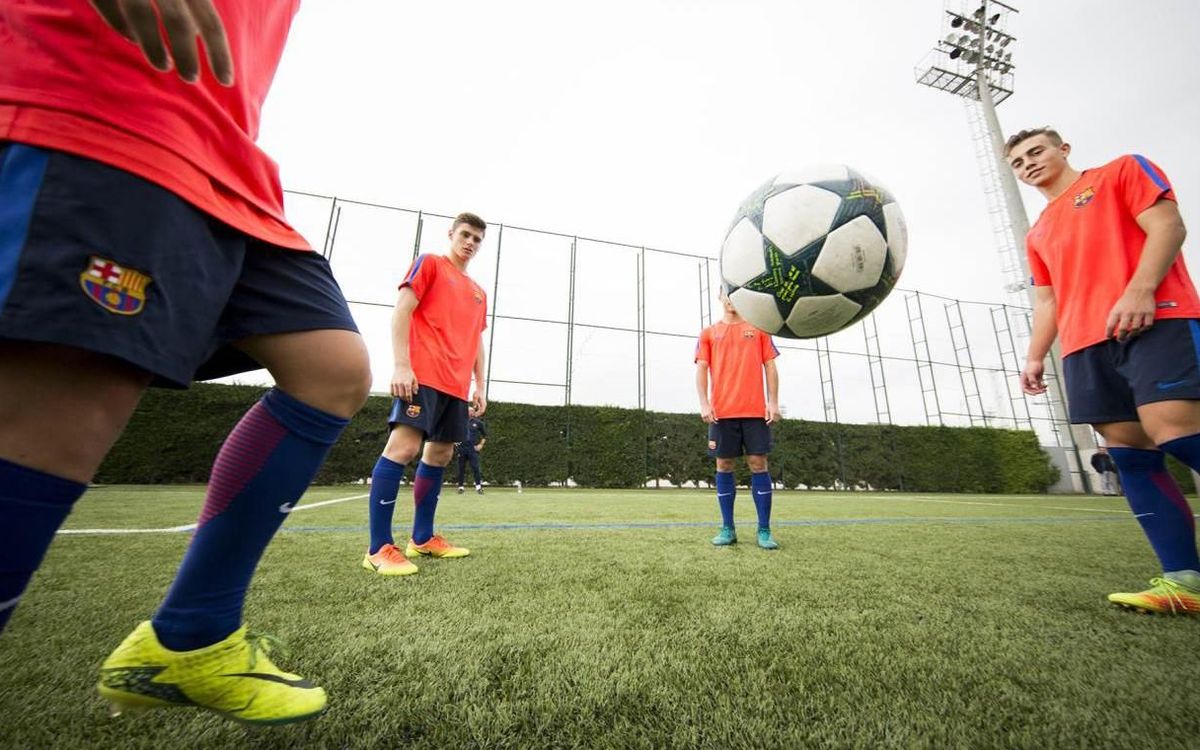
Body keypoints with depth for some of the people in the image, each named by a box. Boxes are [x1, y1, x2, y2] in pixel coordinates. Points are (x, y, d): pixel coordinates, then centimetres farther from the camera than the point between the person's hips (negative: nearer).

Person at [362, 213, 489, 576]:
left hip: (457, 384, 7)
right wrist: (401, 365, -15)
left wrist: (479, 387, 15)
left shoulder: (478, 292, 23)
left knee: (441, 454, 7)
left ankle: (423, 538, 18)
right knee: (404, 447, -13)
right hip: (422, 375, -7)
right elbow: (402, 311, -4)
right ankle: (379, 549, -5)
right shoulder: (430, 263, 6)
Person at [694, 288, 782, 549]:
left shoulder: (758, 329, 15)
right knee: (724, 466, 1)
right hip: (721, 412, 0)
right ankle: (727, 529, 10)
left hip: (755, 410, 0)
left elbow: (770, 367, 10)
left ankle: (764, 530, 8)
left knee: (758, 464, -2)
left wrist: (773, 402, -1)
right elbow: (701, 369, 6)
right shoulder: (708, 333, 14)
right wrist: (704, 403, -7)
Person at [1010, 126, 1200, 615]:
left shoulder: (1123, 171, 14)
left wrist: (1140, 288, -18)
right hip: (1085, 346, 5)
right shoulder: (1038, 235, 26)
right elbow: (1046, 301, 22)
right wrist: (1035, 356, 13)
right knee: (1130, 453, -3)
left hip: (1153, 321, -5)